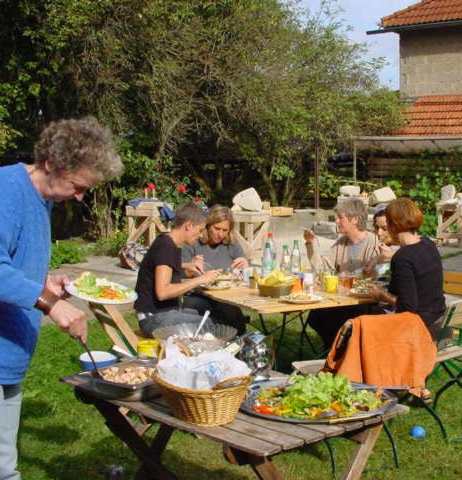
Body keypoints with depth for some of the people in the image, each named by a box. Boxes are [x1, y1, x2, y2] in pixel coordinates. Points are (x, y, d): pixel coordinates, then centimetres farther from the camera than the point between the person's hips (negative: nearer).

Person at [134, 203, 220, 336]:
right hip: (154, 317, -10)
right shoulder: (165, 247, -17)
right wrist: (199, 280, -21)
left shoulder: (172, 245, 12)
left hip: (169, 309, 10)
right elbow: (162, 292, -27)